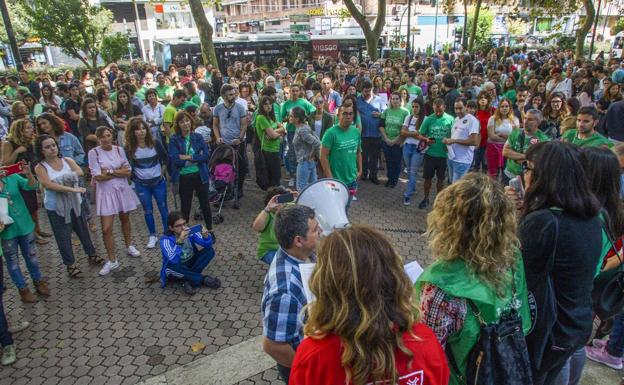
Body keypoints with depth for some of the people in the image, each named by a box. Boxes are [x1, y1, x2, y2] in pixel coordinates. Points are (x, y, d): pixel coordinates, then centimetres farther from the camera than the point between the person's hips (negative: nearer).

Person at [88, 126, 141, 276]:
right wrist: (120, 171, -12)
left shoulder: (119, 149, 1)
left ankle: (129, 246, 41)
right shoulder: (93, 152, -9)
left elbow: (128, 171, -4)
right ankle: (112, 261, 9)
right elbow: (97, 176, -15)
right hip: (106, 192, -3)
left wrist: (110, 171, -15)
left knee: (125, 219, 19)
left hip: (122, 189, 3)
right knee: (106, 229, -5)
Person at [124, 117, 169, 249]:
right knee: (147, 210, 10)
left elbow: (166, 159, 4)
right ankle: (152, 236, 25)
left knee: (163, 208, 9)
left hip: (158, 182, 0)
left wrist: (162, 172, 2)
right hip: (141, 185, 0)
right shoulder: (129, 148, -11)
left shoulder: (155, 143, -9)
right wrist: (135, 178, -3)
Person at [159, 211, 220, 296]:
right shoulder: (166, 240, -24)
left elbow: (208, 245, -13)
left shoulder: (190, 231, -15)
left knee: (209, 251, -17)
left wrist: (206, 236, -35)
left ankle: (189, 281, -21)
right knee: (171, 266, -37)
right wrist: (179, 241, -51)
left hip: (190, 264, 4)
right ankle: (204, 279, -21)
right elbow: (173, 260, -39)